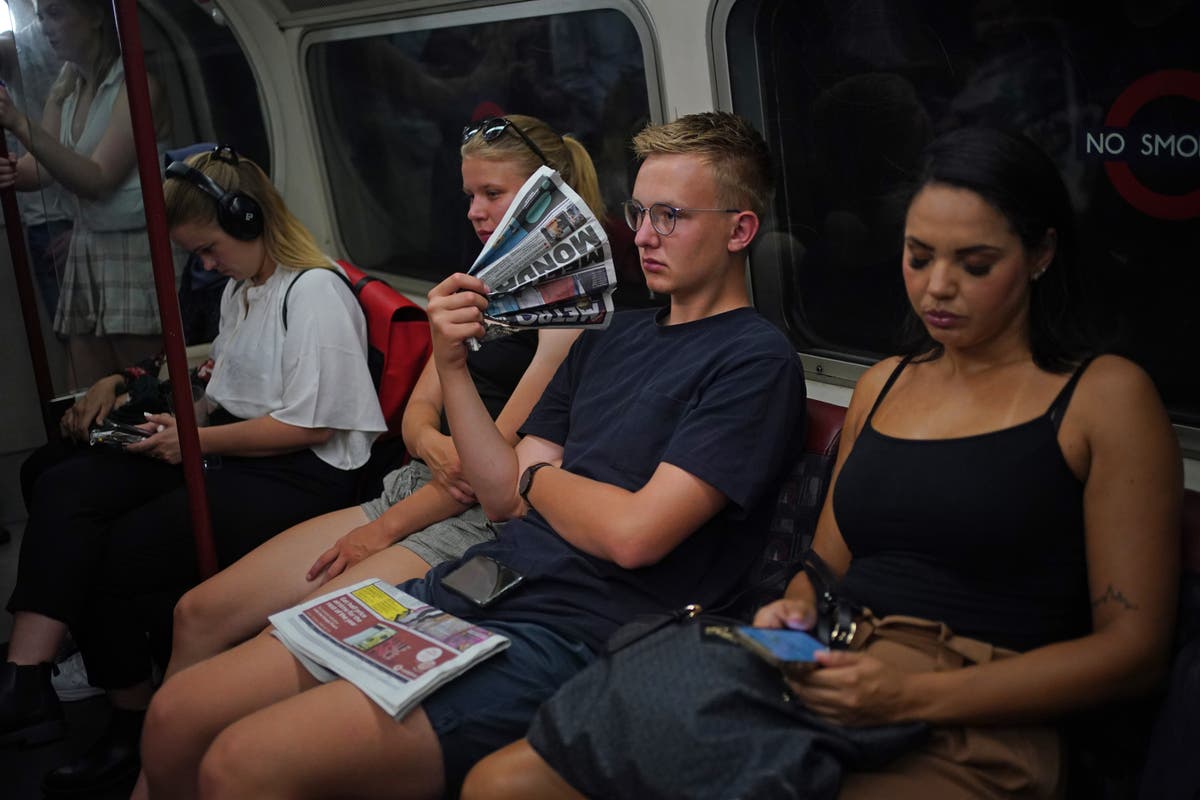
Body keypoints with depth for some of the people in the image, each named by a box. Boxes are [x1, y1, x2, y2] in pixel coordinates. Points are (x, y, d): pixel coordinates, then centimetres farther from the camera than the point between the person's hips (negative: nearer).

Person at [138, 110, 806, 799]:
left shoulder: (756, 360, -6)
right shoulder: (614, 335, 18)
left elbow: (632, 533, -16)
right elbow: (503, 494, 13)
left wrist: (539, 477, 3)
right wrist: (452, 362, 2)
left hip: (570, 634, -7)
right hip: (473, 587, 8)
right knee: (177, 717, 1)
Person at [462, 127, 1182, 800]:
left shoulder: (1106, 396, 1)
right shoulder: (881, 385, 19)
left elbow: (1134, 648, -4)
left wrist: (916, 694, -15)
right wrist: (793, 614, -2)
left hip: (972, 728, -5)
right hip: (823, 690, 6)